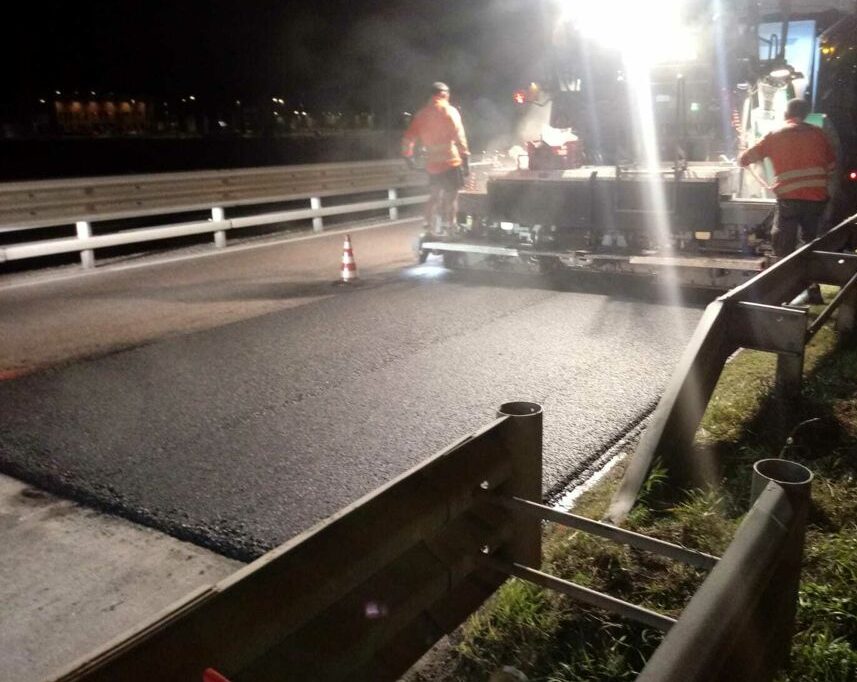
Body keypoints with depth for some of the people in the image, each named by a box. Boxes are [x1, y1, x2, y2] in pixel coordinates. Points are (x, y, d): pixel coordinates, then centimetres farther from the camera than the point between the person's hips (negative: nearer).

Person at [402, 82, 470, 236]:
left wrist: (408, 156, 27)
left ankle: (428, 229, 22)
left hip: (432, 164, 6)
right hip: (450, 162, -6)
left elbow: (408, 138, 14)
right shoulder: (449, 111, -5)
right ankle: (447, 230, -3)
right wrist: (466, 158, -16)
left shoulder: (421, 114, 11)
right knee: (450, 197, -1)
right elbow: (459, 136, -15)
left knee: (434, 197, 19)